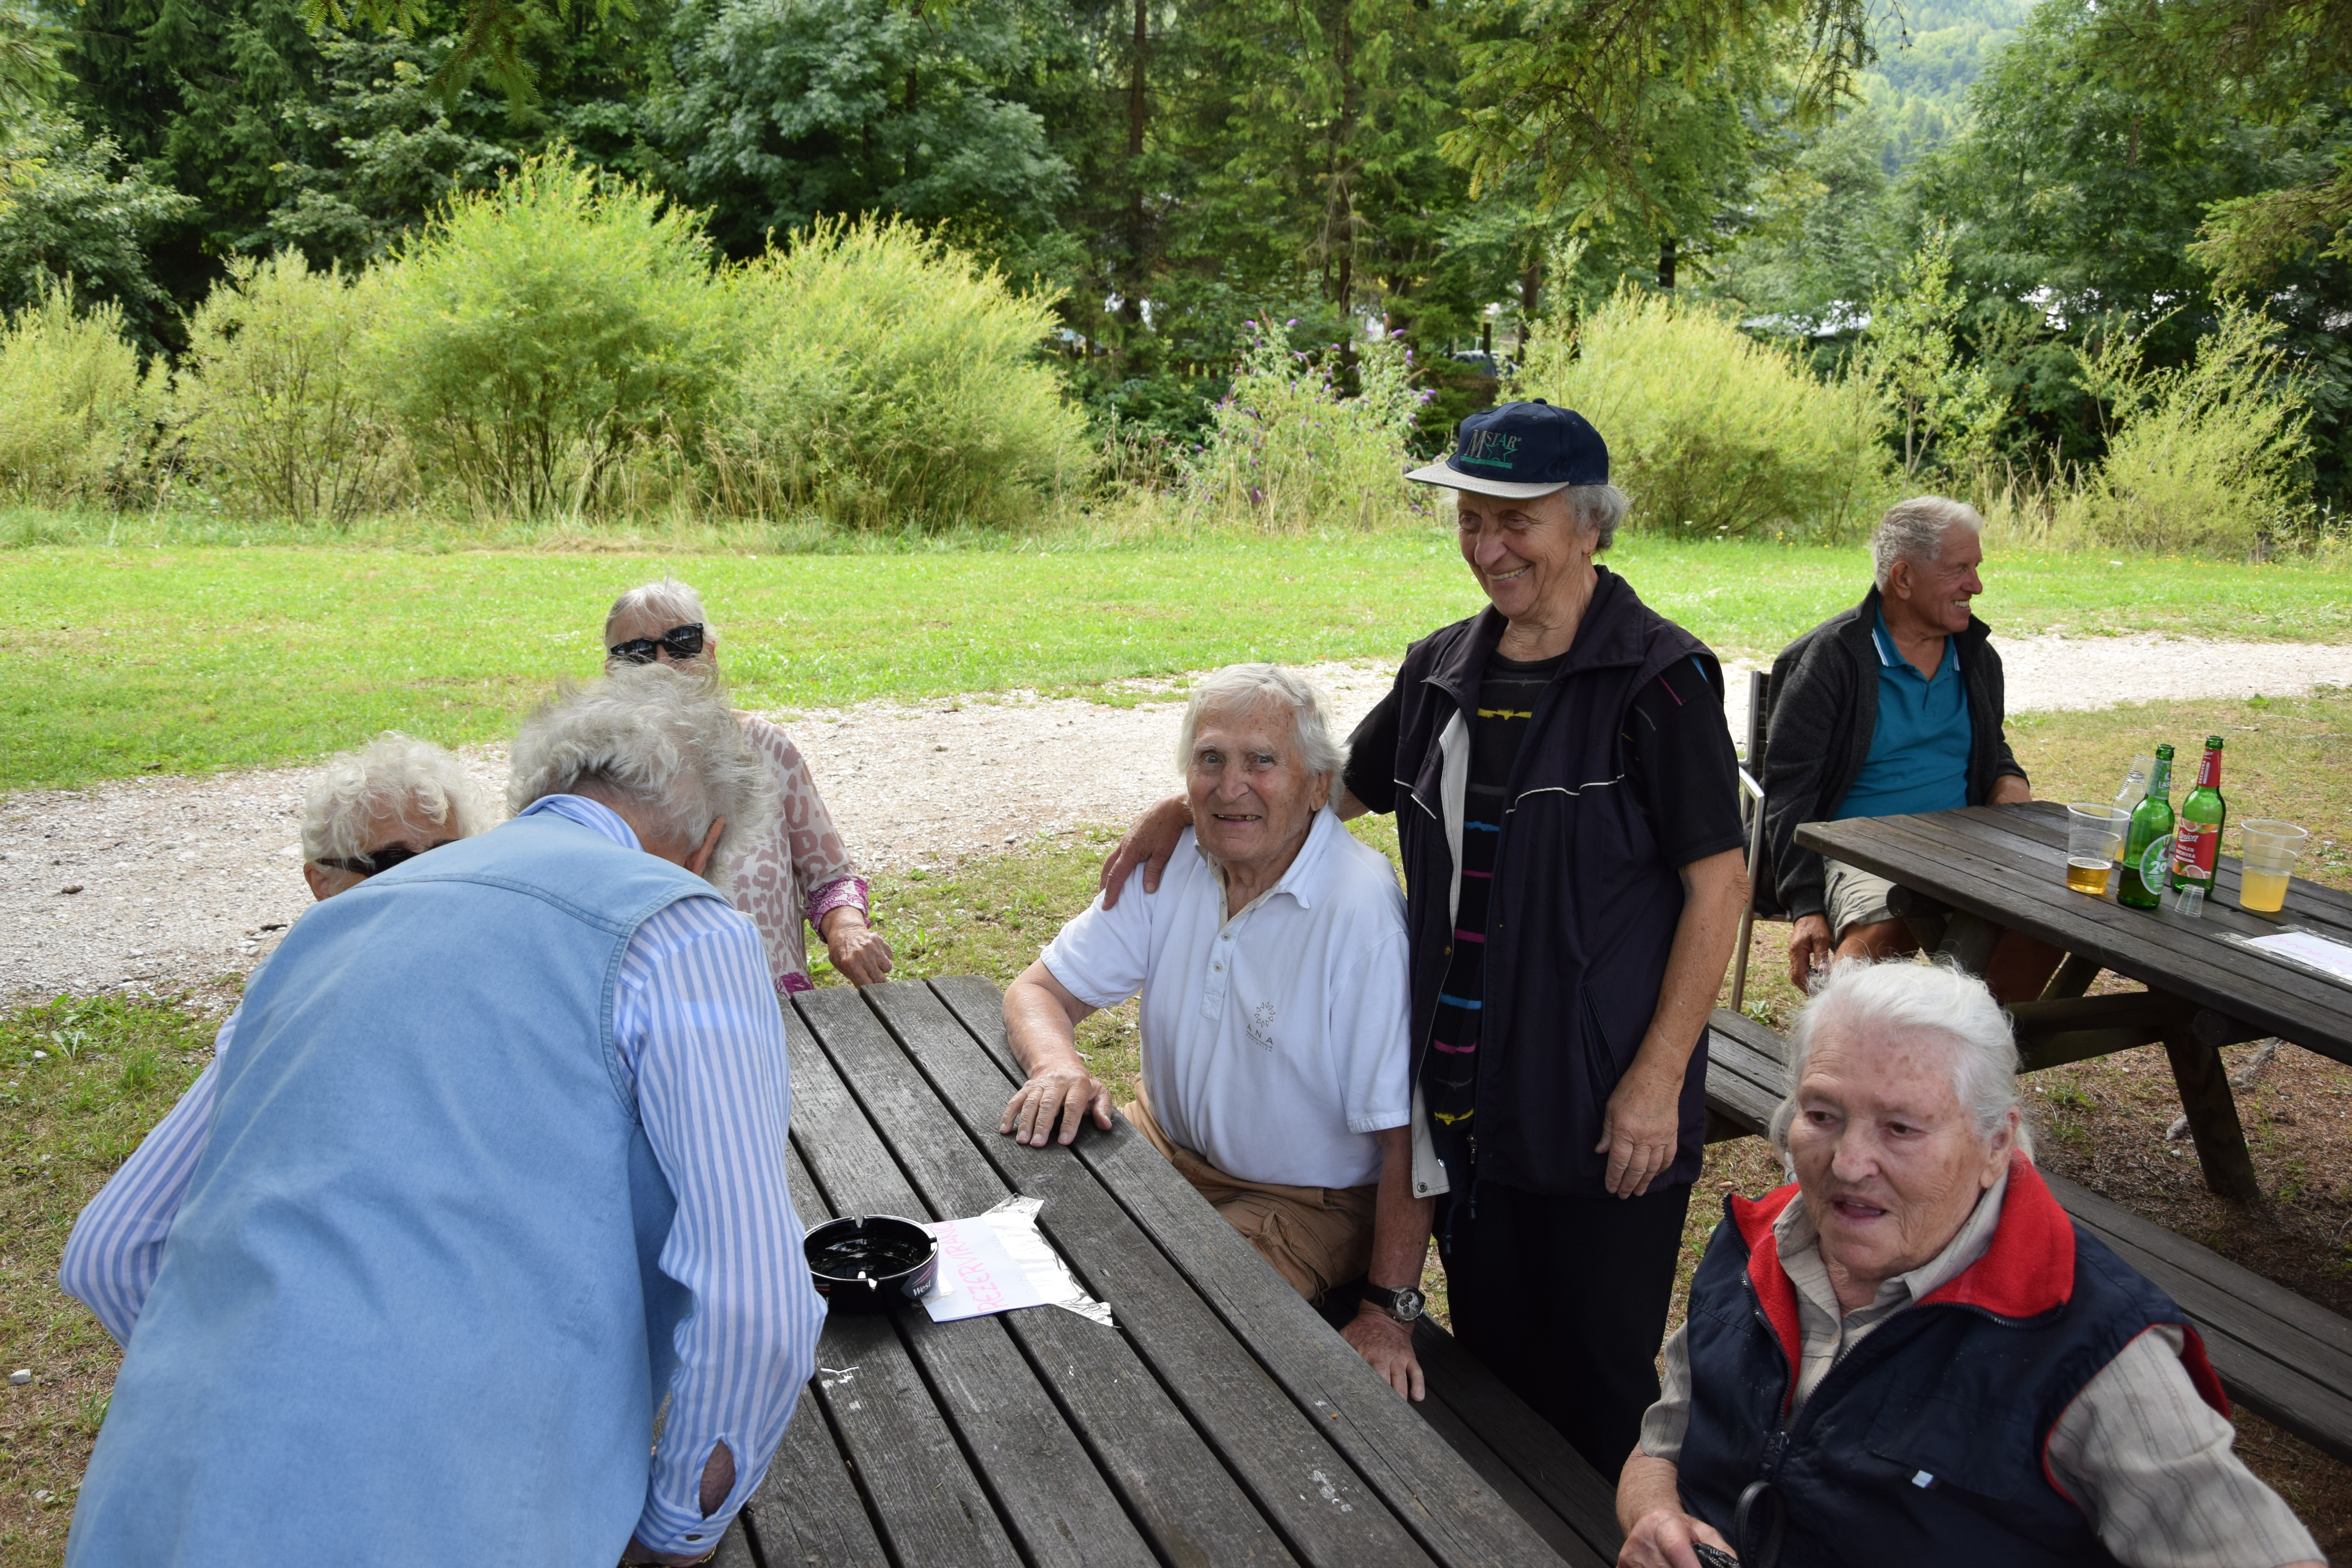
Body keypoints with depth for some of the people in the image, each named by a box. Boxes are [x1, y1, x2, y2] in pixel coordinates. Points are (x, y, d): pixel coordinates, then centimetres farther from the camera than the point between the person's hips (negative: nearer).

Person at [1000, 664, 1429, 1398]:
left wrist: (1389, 1313, -21)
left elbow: (1405, 1136, -22)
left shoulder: (1365, 910, -24)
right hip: (1167, 1145, 6)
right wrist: (1057, 1064, -24)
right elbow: (1038, 989, -1)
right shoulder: (1173, 863, -5)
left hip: (1305, 1203, -6)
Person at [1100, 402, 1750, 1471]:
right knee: (1493, 1362, 18)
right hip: (1468, 1093, 6)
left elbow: (1718, 884, -11)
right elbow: (1341, 784, 22)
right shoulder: (1444, 669, 8)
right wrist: (1187, 805, 10)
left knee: (1599, 1382, 7)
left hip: (1602, 1106, -5)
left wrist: (1658, 1076, -15)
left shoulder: (1658, 678, -11)